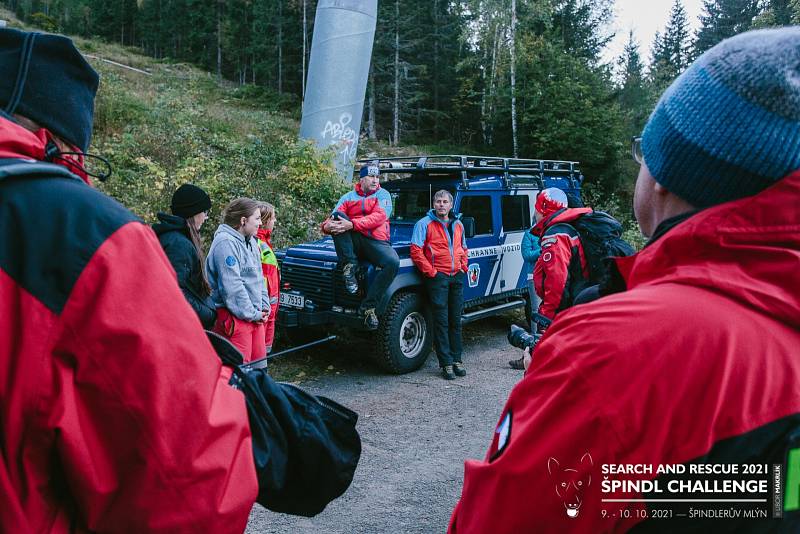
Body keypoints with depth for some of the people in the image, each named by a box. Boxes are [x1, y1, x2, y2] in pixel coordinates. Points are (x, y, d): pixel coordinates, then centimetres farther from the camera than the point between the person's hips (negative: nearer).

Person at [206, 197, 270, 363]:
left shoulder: (251, 241, 13)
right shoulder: (225, 243, -17)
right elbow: (231, 286, -22)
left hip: (255, 316, 9)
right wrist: (252, 314, -15)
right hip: (235, 317, -9)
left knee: (259, 361, 15)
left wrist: (264, 306, 8)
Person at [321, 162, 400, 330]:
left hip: (376, 242, -1)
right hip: (353, 242, 2)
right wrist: (327, 226, -22)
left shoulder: (383, 195, 9)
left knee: (393, 262, -32)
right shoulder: (348, 197, 15)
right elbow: (330, 221, 6)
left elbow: (379, 217, -11)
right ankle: (349, 267, -24)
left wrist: (351, 224, -25)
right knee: (338, 216, -24)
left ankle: (369, 306, -22)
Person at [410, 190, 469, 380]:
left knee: (455, 321, 10)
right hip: (437, 277, -5)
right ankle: (446, 363, 3)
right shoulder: (424, 224, -3)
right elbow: (416, 251, -10)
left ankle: (456, 359, 18)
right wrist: (430, 272, -13)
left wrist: (463, 267, 10)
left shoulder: (458, 225, 14)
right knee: (441, 322, -2)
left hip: (457, 277, 5)